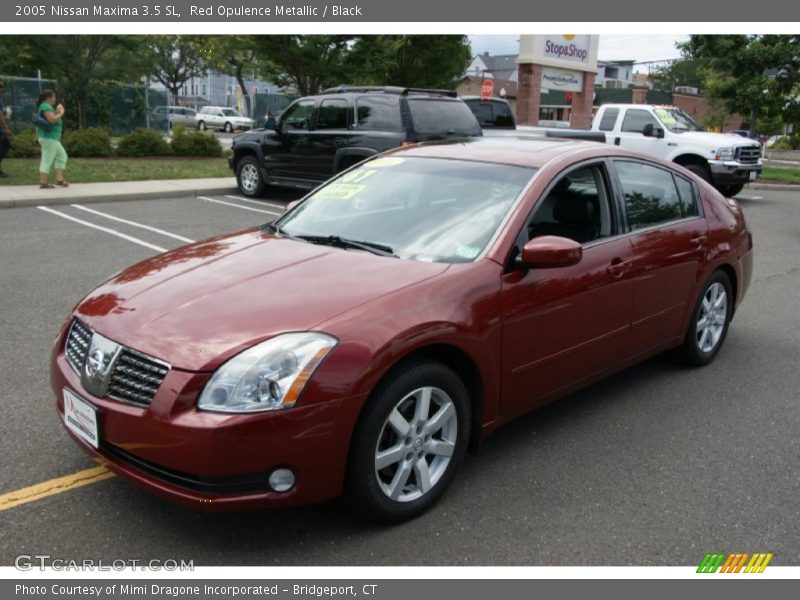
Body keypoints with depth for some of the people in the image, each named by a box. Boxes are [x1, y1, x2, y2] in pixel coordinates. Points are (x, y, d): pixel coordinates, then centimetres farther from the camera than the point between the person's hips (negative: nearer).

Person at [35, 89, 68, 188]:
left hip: (51, 137, 11)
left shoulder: (46, 106, 19)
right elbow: (52, 119, -23)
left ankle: (59, 179, 13)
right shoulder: (46, 106, -12)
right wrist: (61, 113, -12)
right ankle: (43, 182, -7)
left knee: (62, 156, 16)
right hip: (49, 137, -11)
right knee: (47, 160, -8)